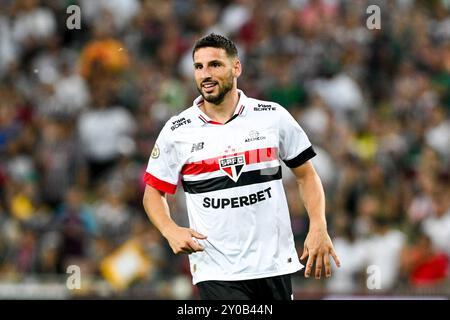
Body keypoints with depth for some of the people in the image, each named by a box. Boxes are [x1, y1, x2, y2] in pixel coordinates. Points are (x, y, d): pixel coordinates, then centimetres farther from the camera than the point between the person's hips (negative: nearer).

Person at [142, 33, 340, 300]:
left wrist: (318, 227, -3)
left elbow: (306, 174, 10)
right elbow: (153, 192, 8)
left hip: (275, 266, 2)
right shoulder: (177, 132, 0)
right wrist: (171, 231, -11)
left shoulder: (273, 116, 3)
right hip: (216, 274, -2)